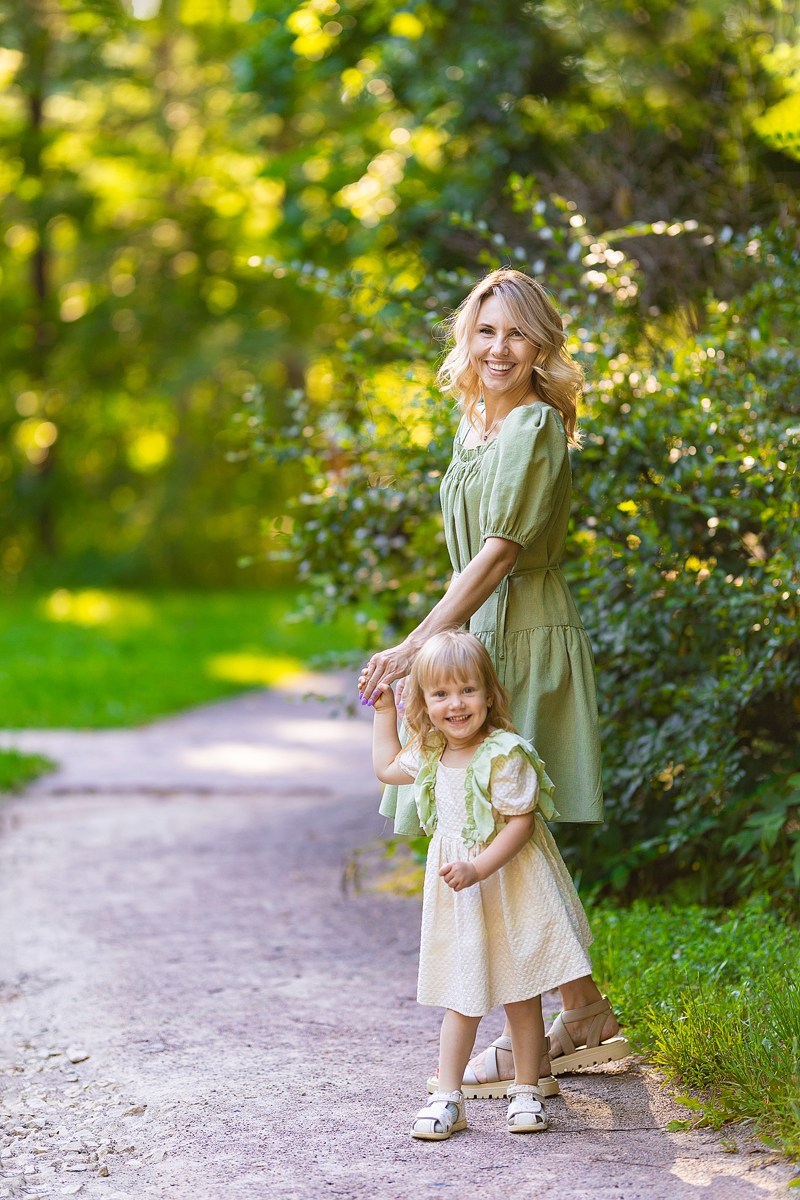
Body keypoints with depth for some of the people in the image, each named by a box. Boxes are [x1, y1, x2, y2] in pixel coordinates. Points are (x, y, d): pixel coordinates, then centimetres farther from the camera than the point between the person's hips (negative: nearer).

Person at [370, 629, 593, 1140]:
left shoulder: (505, 754, -18)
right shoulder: (430, 754, 4)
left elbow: (521, 822, -21)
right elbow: (388, 767, 25)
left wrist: (478, 868, -29)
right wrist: (383, 711, 23)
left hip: (511, 890, -5)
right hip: (457, 896, 6)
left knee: (522, 994, 6)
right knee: (461, 997, 8)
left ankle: (526, 1090, 19)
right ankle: (448, 1098, 11)